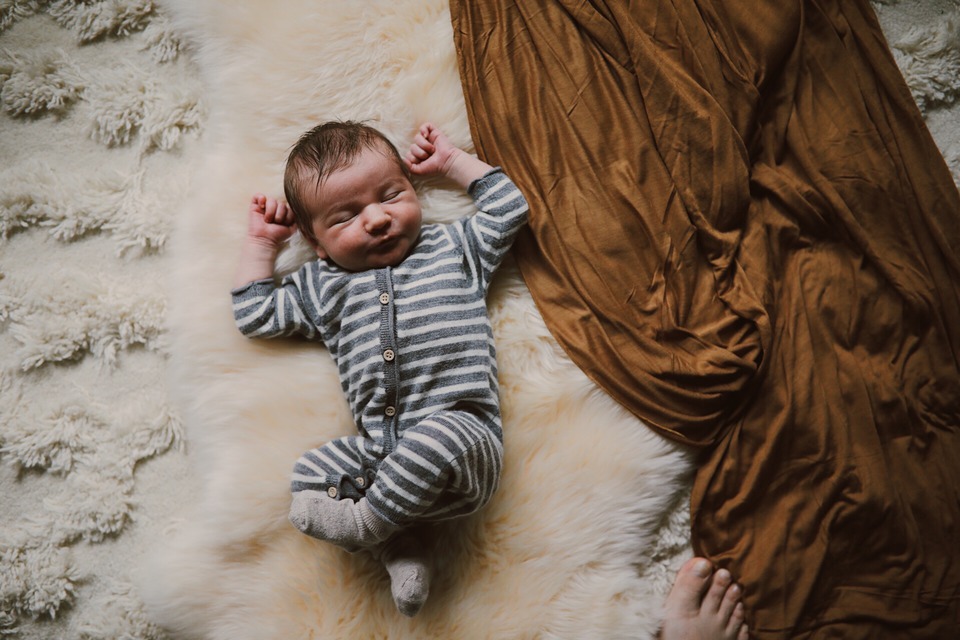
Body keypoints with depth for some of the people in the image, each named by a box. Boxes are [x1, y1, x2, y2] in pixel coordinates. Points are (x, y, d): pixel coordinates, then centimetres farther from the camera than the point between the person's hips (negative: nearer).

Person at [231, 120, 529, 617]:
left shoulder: (452, 248, 16)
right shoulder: (322, 286, 20)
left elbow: (509, 209, 18)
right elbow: (254, 316, 23)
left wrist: (453, 161, 21)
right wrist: (261, 242, 24)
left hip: (464, 435, -4)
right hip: (378, 451, 4)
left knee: (434, 438, -36)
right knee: (310, 472, -12)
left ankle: (367, 520, -16)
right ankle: (401, 543, -14)